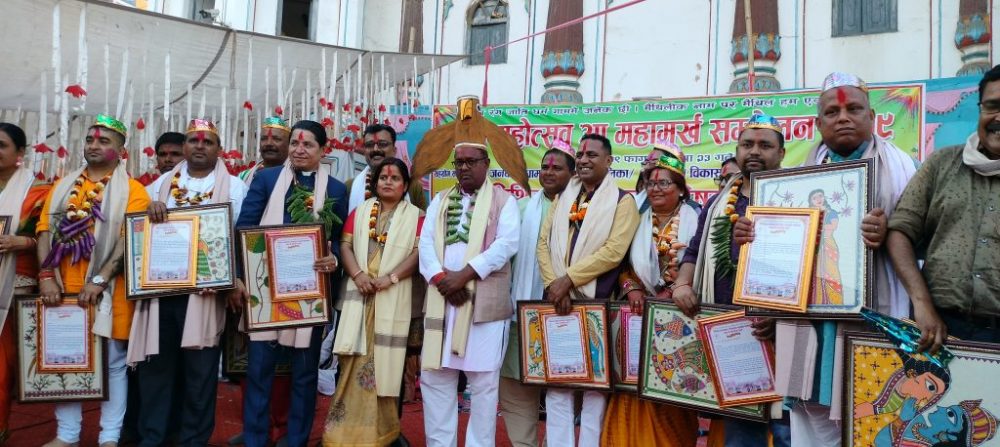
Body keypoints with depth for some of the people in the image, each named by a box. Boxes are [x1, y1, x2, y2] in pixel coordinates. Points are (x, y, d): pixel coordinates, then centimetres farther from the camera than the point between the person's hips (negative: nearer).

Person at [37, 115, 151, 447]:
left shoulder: (131, 190, -2)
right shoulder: (63, 186, 14)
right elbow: (45, 229, 7)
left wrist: (100, 280, -19)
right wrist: (46, 275, -6)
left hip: (107, 290, -5)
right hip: (62, 287, 5)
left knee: (113, 362, 2)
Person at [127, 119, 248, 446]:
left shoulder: (233, 187, 4)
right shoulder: (162, 183, 16)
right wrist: (150, 208, -2)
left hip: (204, 288, -3)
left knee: (200, 367, 2)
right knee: (156, 363, 6)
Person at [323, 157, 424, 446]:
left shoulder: (415, 216, 5)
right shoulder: (360, 211, 14)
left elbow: (418, 253, -5)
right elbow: (345, 245, 5)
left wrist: (391, 277, -16)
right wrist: (358, 274, -11)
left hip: (393, 298, -2)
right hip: (360, 294, 2)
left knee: (384, 359, 2)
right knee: (357, 360, 1)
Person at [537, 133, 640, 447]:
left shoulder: (622, 200, 0)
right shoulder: (563, 197, 14)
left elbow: (614, 250, -13)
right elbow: (544, 243, 6)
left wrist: (568, 279, -14)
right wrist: (554, 285, -9)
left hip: (596, 302, -4)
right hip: (558, 298, 4)